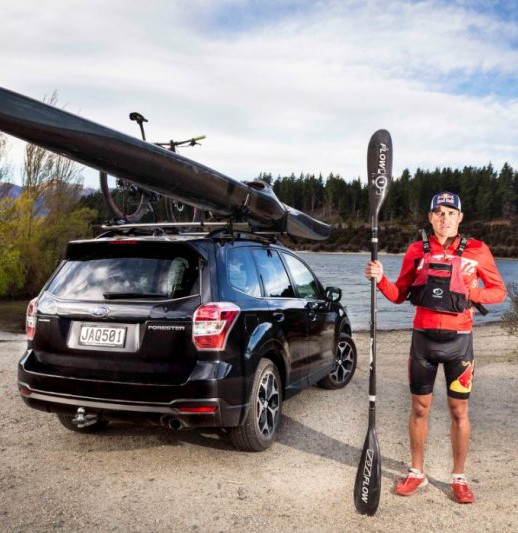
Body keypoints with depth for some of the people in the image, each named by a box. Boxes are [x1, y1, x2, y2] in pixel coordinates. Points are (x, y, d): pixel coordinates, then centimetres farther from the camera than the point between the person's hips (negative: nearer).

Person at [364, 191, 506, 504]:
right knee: (420, 408, 10)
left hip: (458, 339, -1)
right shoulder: (417, 250, 4)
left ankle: (459, 477, 23)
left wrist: (471, 293, -14)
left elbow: (499, 291, 5)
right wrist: (380, 279, -12)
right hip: (423, 337, 2)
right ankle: (417, 472, 26)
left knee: (459, 410, 6)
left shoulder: (477, 250, -1)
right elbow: (399, 295, 6)